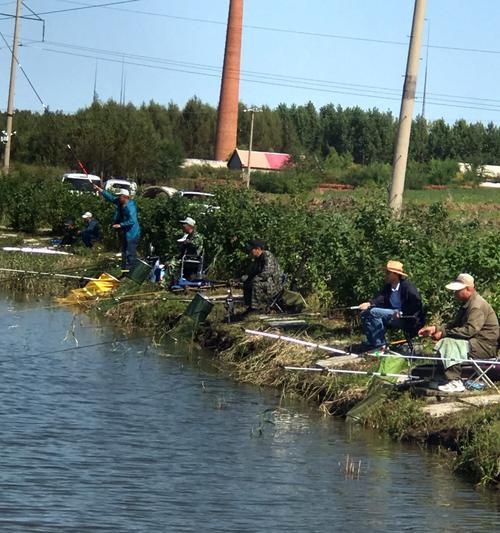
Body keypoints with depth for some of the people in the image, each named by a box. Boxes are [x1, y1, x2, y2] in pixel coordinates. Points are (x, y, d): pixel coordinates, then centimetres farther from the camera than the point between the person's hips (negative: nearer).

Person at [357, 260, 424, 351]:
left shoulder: (408, 287, -10)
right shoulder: (387, 287, 13)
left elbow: (417, 304, -18)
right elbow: (380, 298, -2)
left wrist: (401, 313, -28)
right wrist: (369, 304, -23)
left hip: (404, 319, -9)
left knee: (374, 312, -25)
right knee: (365, 313, -1)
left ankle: (379, 343, -23)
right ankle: (371, 342, -3)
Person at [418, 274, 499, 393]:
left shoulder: (477, 305, -18)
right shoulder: (467, 304, 16)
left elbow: (470, 330, -27)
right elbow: (454, 325, 19)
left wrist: (444, 333, -22)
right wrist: (435, 329, 3)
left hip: (485, 346, -10)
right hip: (475, 342, 10)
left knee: (448, 343, -25)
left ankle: (455, 382, -29)